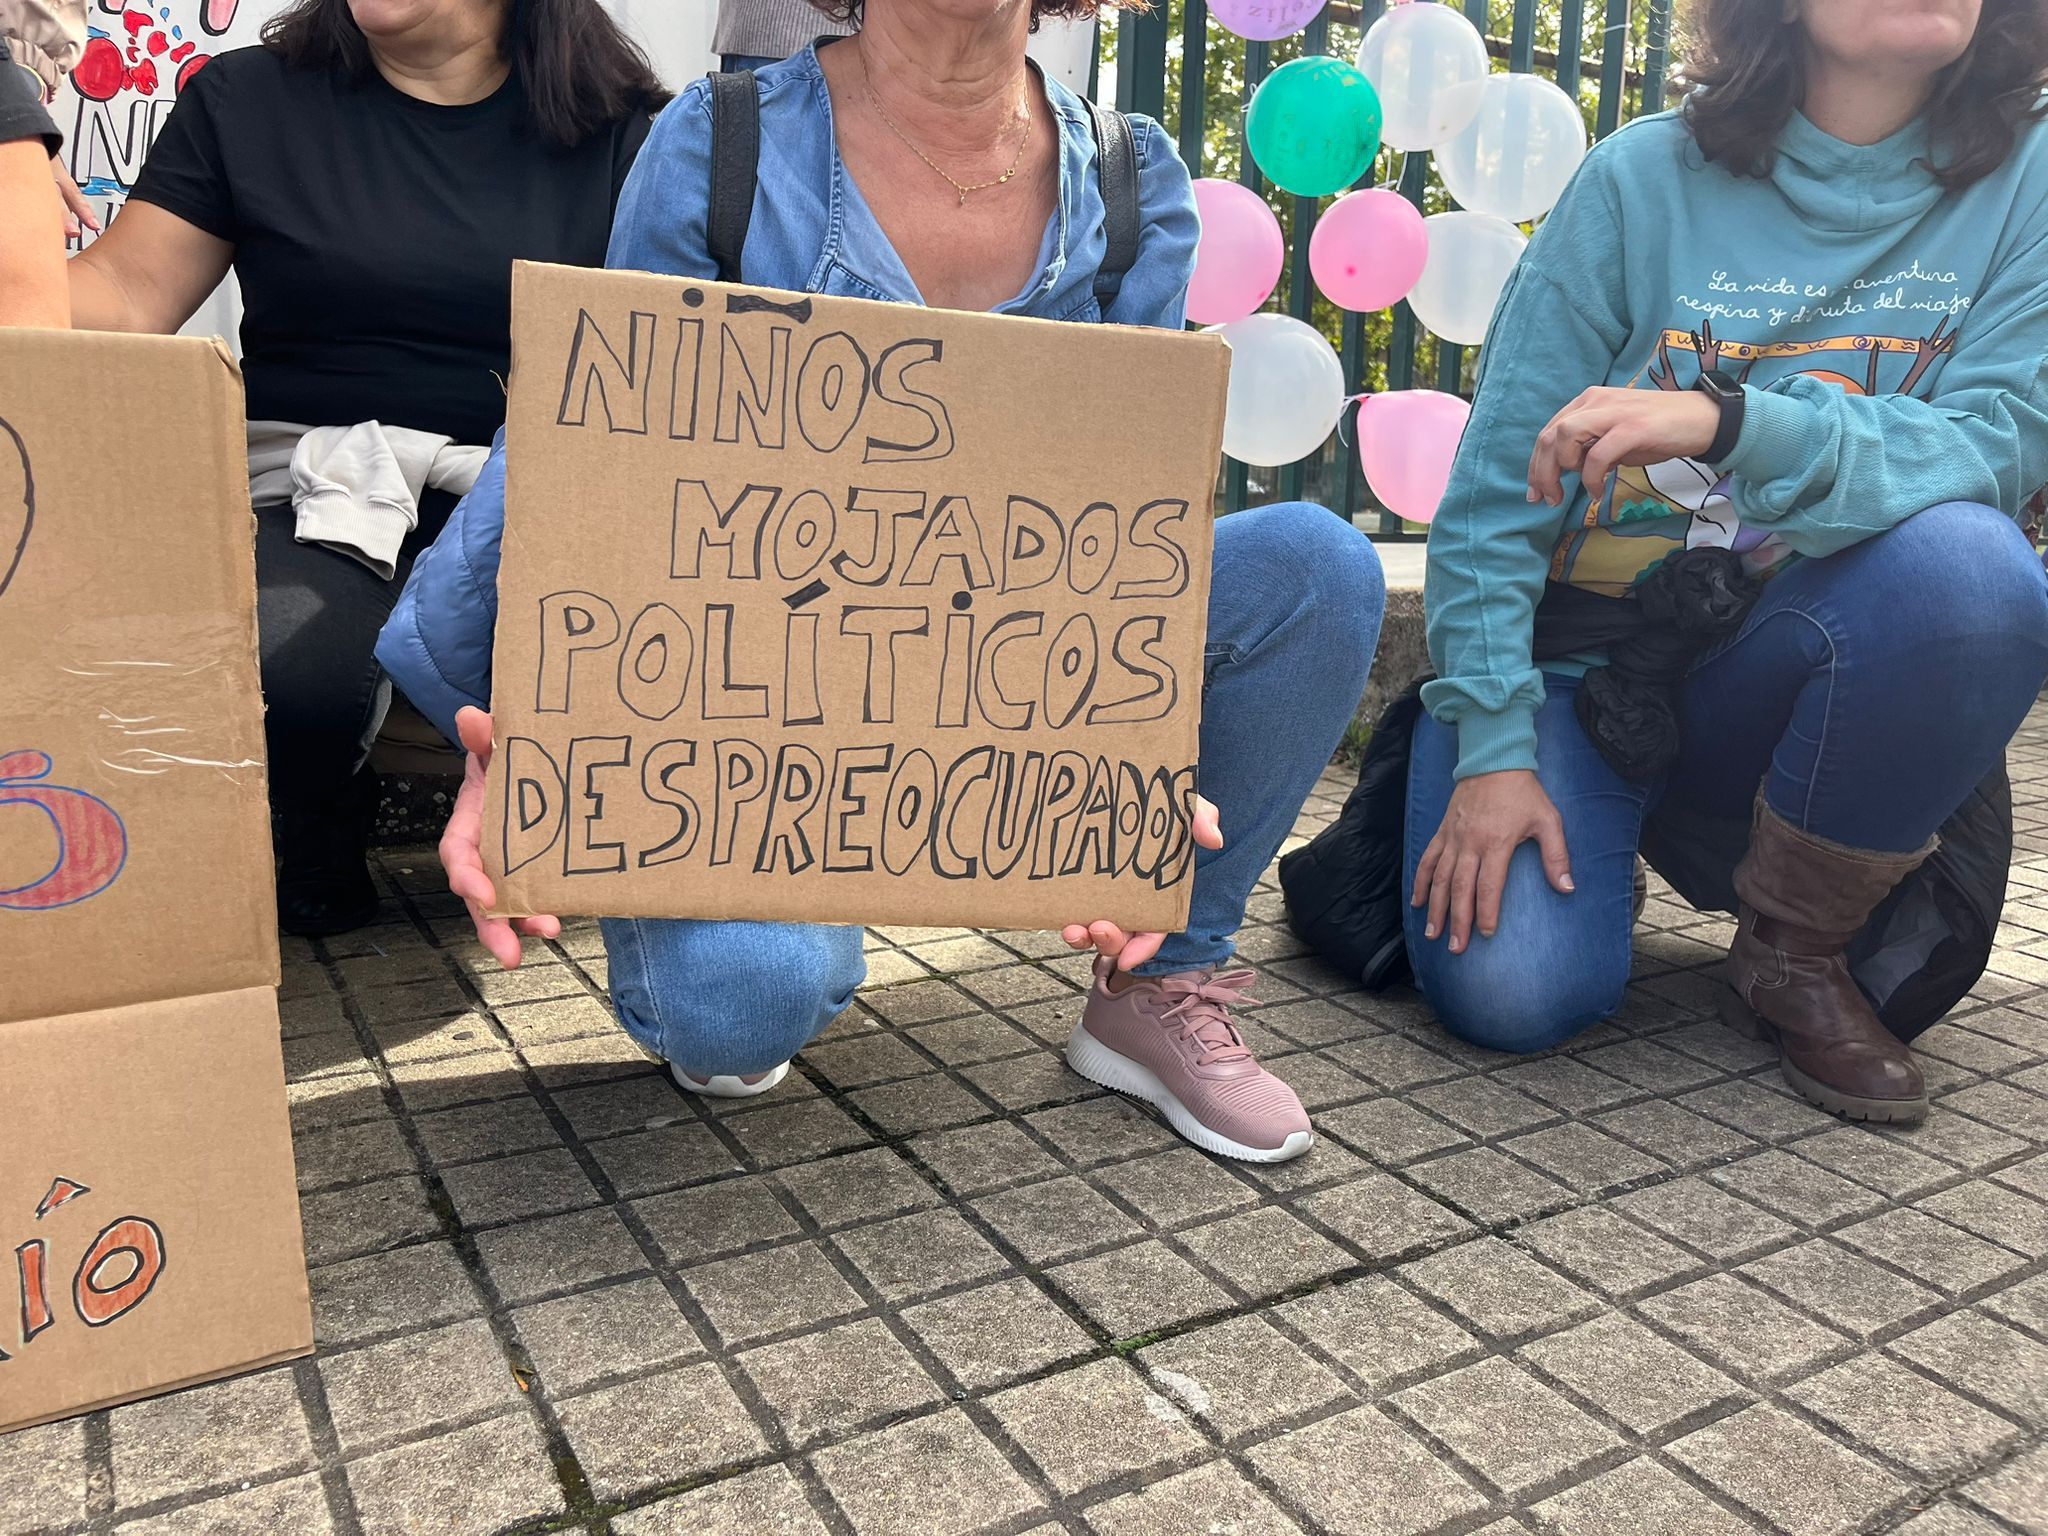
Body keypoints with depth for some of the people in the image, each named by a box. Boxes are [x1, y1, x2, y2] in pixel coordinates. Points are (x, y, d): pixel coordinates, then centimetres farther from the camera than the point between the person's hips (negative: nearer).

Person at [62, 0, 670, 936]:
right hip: (325, 484, 0)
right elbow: (124, 295, 6)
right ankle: (316, 853, 4)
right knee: (287, 670, -32)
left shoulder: (623, 131, 10)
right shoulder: (248, 101, 11)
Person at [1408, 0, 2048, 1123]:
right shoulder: (1645, 176, -7)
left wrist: (1728, 422, -34)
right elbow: (1496, 486, -10)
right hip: (1584, 651, -1)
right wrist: (1491, 744, -18)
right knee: (1508, 992, -23)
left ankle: (1794, 950, -6)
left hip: (1770, 675, 2)